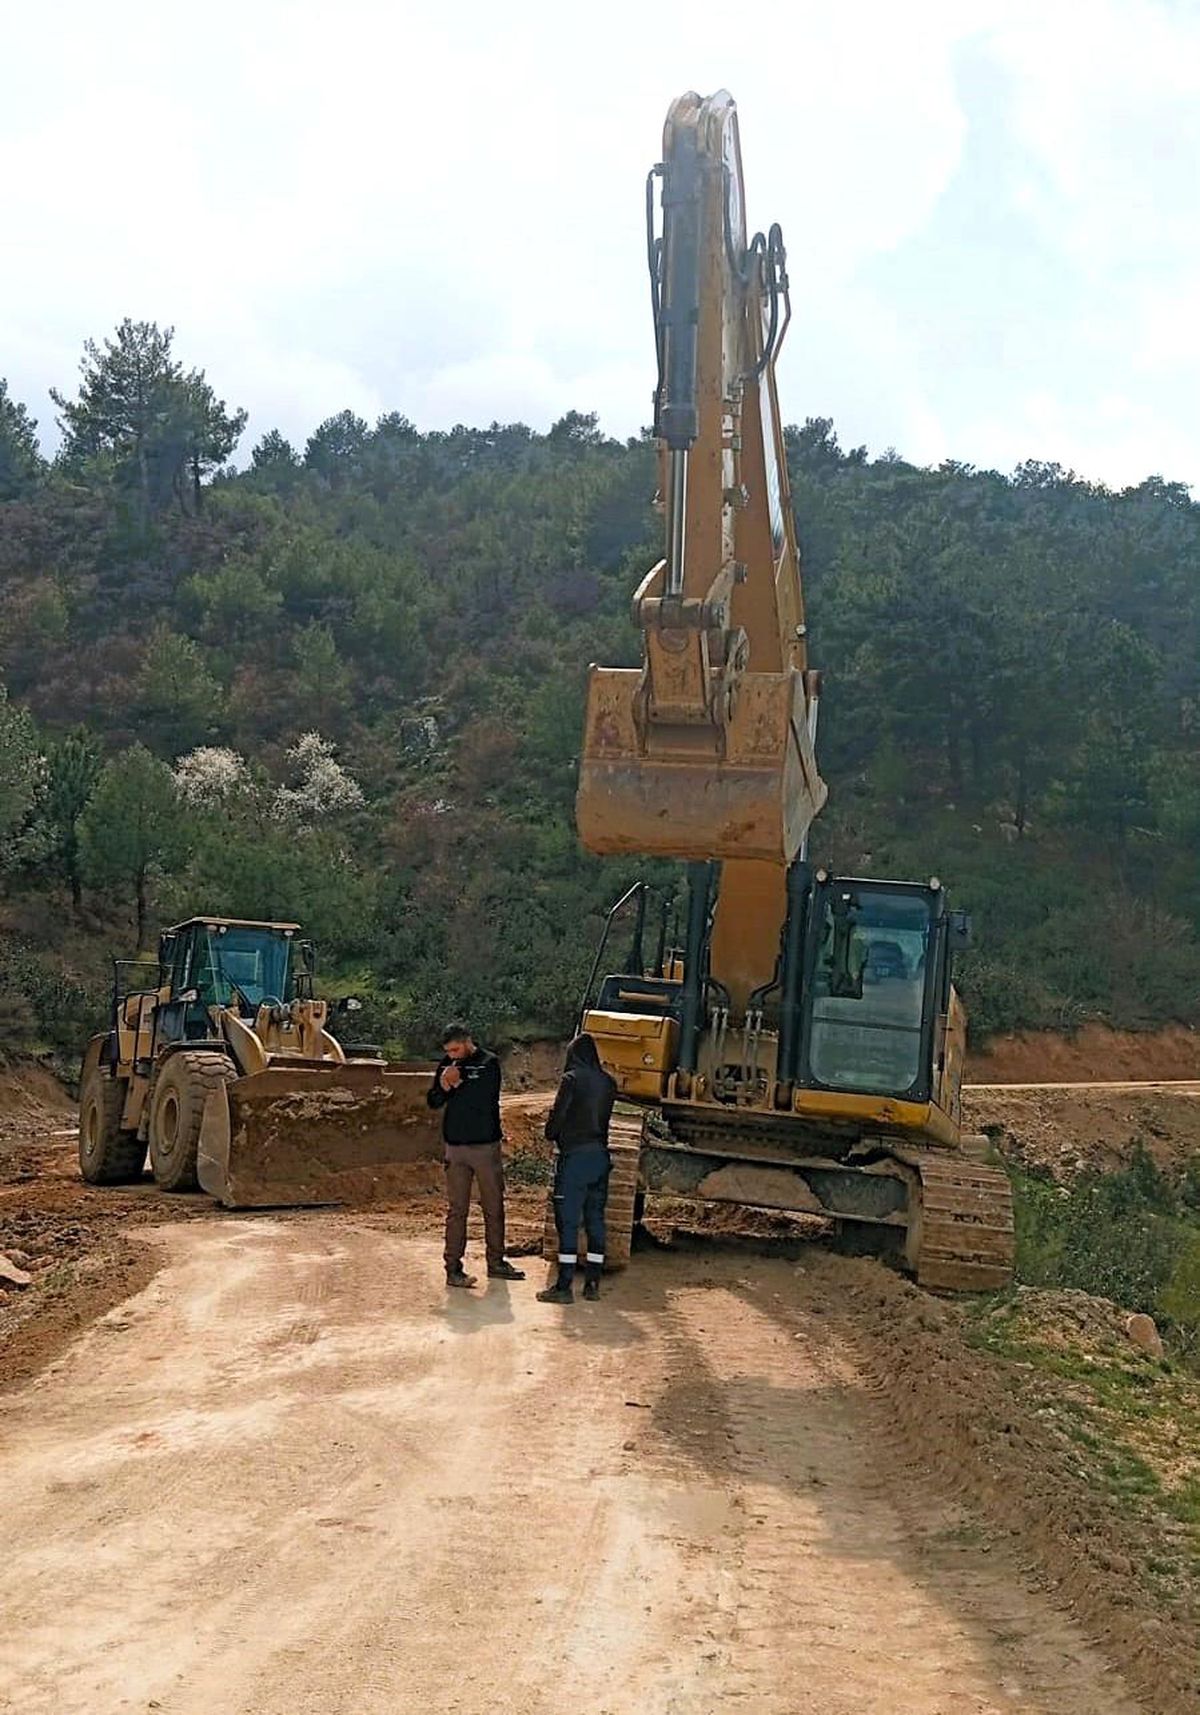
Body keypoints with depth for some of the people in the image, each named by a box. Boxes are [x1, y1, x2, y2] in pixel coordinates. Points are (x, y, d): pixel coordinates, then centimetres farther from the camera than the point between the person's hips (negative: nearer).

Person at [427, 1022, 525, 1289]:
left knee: (494, 1207, 8)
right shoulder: (447, 1065, 6)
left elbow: (483, 1099, -16)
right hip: (455, 1146, 1)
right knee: (456, 1209, -1)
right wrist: (444, 1088, -13)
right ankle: (453, 1269, 0)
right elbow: (433, 1101, 6)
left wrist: (458, 1084, -11)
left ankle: (496, 1263, 21)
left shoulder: (489, 1063, -5)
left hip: (486, 1145, -1)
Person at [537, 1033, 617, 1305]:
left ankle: (564, 1287, -4)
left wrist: (551, 1134, 11)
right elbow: (604, 1117, 11)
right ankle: (592, 1283, 15)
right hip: (601, 1155, 6)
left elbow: (557, 1116, -9)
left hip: (575, 1156, -6)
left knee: (568, 1221, -4)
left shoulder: (572, 1079, -10)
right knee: (595, 1220, 11)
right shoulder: (607, 1082, 7)